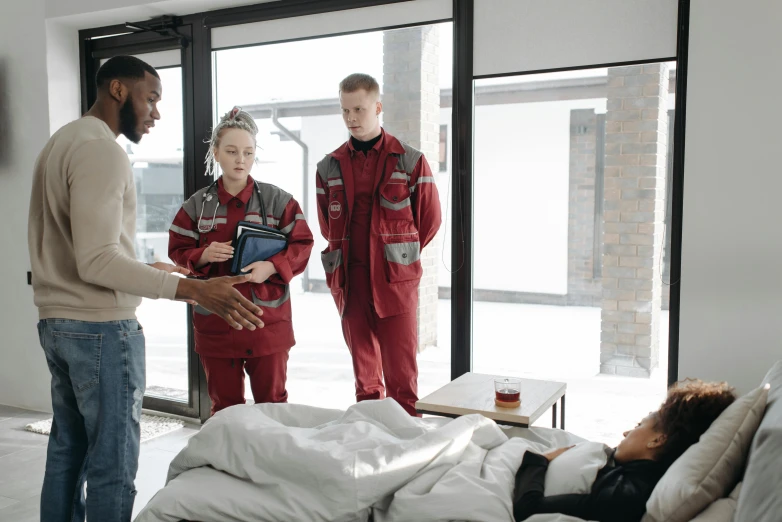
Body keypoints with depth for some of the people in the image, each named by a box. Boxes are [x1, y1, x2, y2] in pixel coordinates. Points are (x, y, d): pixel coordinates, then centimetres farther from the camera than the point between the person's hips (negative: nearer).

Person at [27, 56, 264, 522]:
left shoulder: (61, 142, 15)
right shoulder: (101, 150, -16)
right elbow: (97, 261, -24)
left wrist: (147, 269, 25)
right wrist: (191, 289, -30)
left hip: (56, 321, 10)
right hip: (101, 328, -10)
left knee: (66, 451, 17)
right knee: (113, 466, -1)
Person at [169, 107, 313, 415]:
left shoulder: (277, 200, -1)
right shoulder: (198, 205, 4)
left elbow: (302, 244, -2)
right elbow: (177, 250, 7)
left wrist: (272, 266, -19)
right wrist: (203, 256, -14)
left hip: (268, 320, -1)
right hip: (215, 323, 2)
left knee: (272, 400, 10)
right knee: (224, 404, 13)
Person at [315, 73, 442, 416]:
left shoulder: (409, 161, 1)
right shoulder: (329, 167, 10)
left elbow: (429, 219, 7)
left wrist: (399, 256, 10)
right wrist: (350, 257, 13)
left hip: (395, 280, -3)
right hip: (349, 282, 3)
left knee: (402, 376, -4)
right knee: (364, 375, 12)